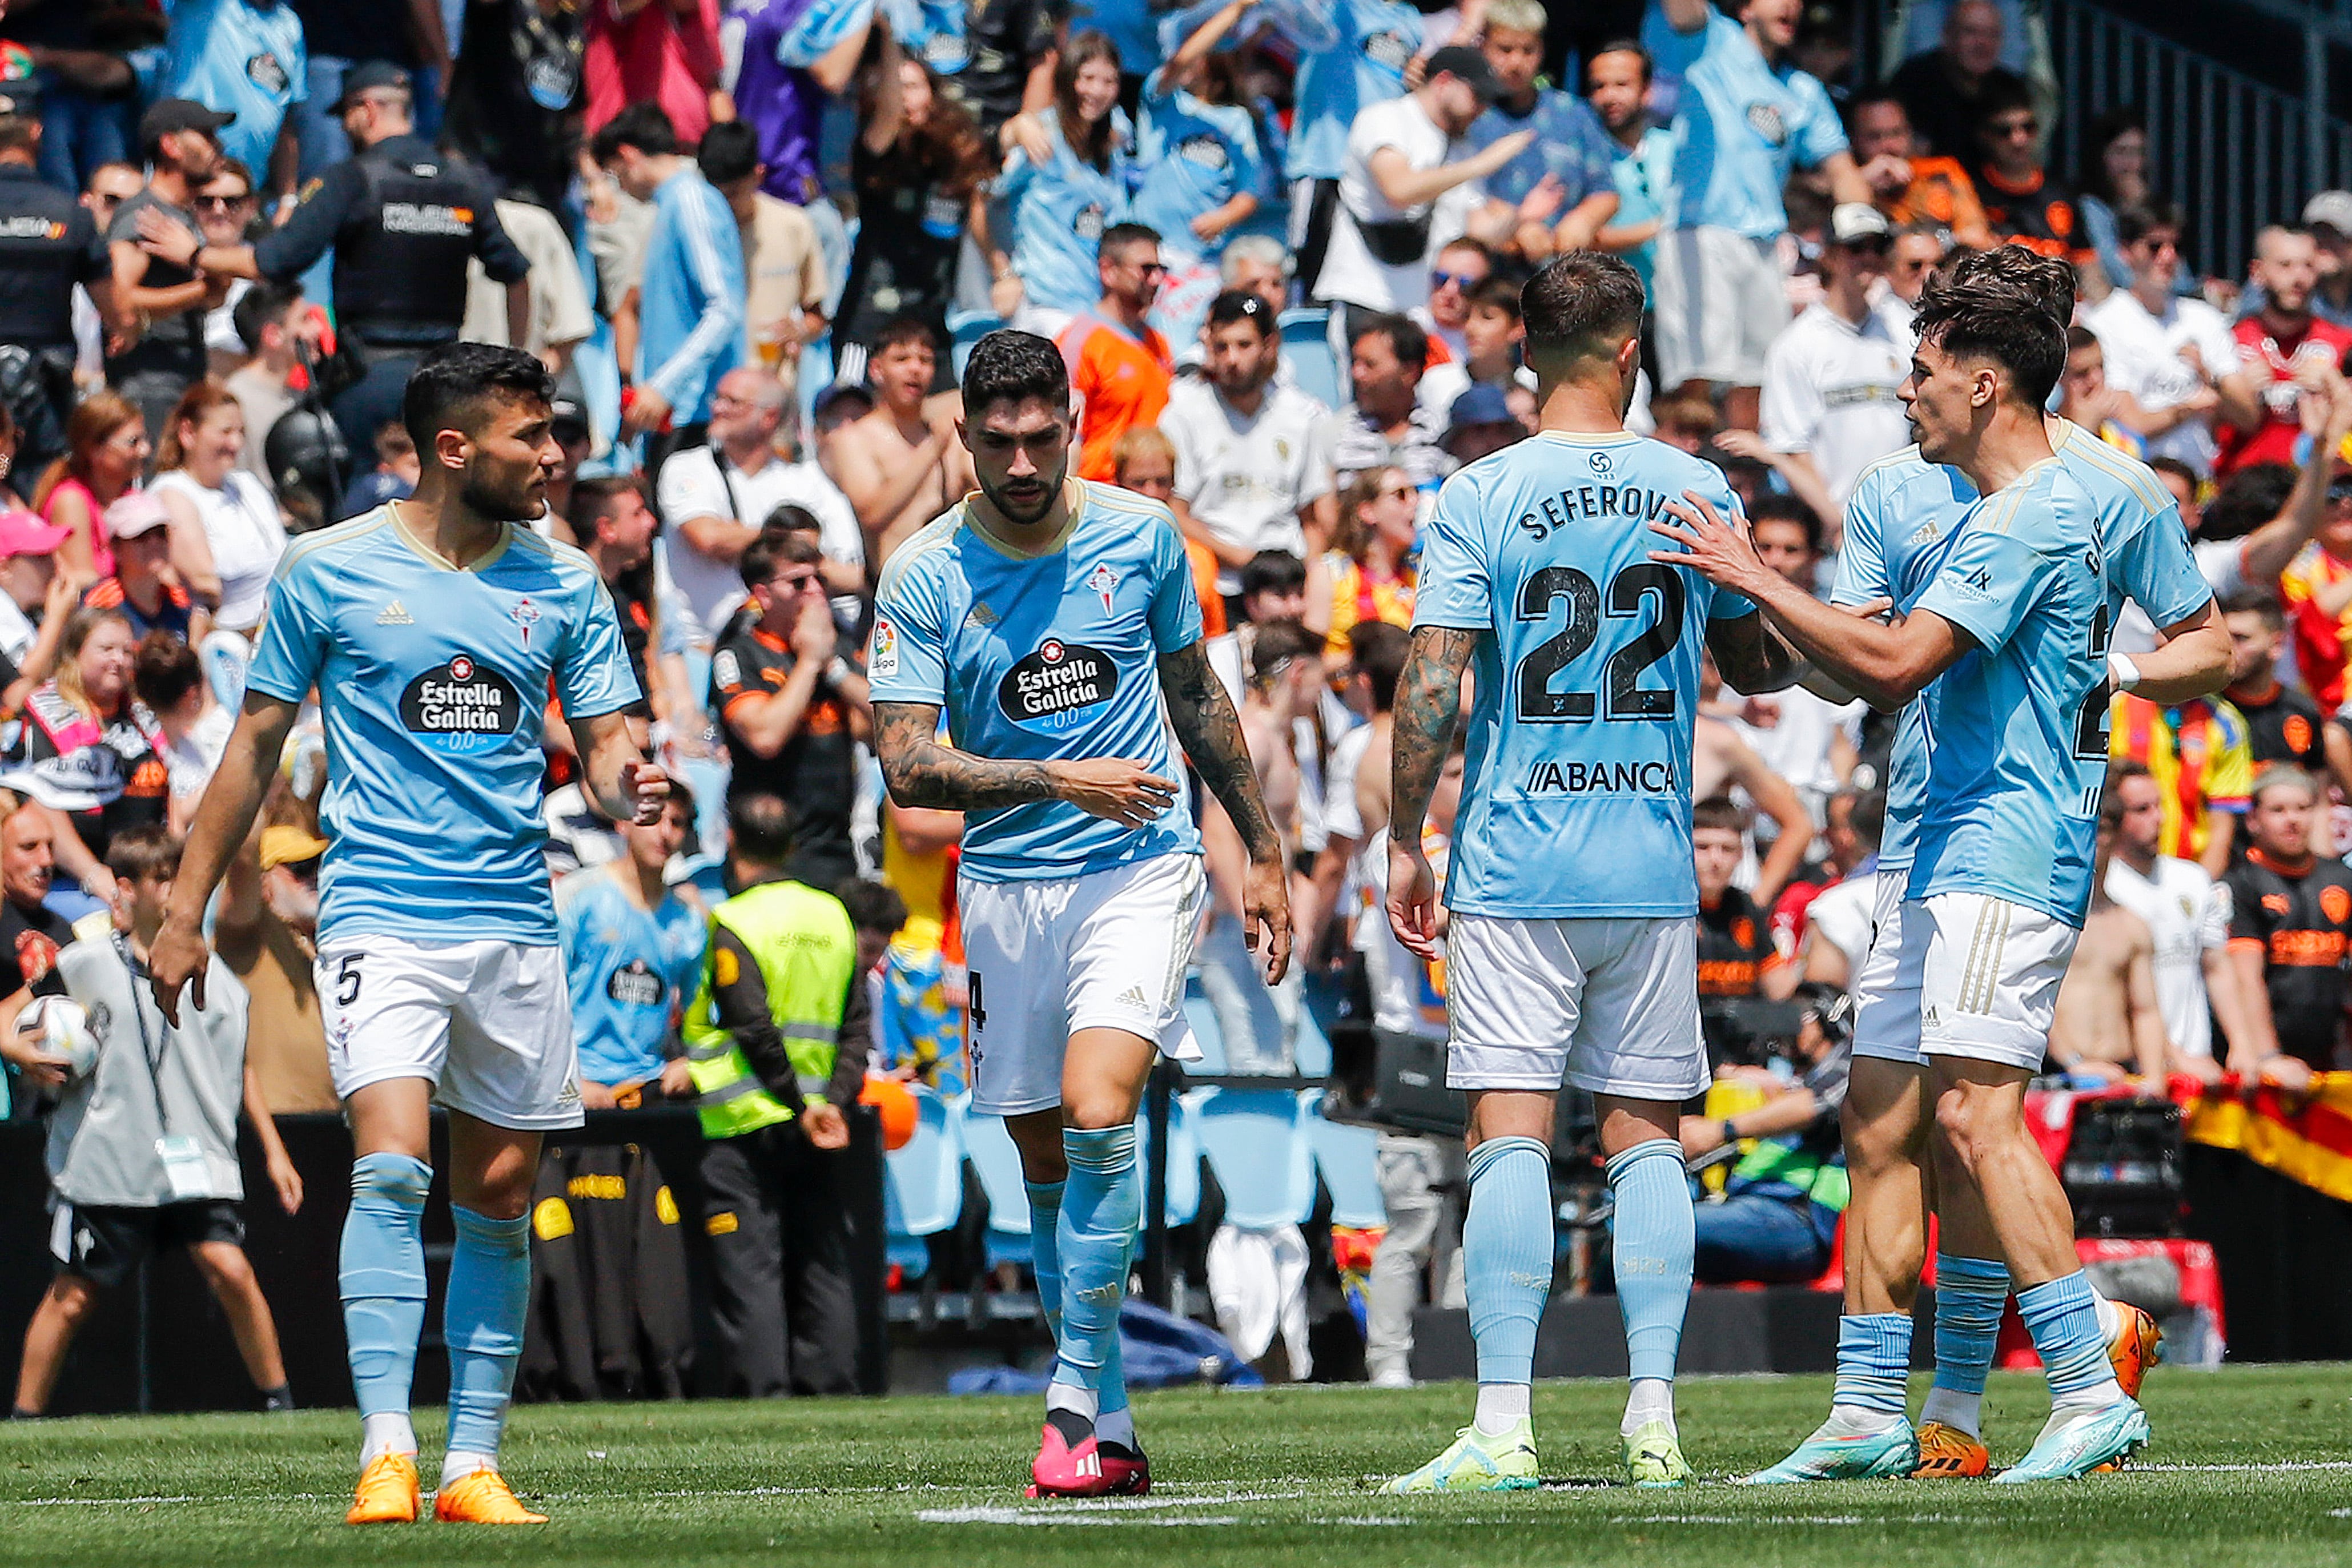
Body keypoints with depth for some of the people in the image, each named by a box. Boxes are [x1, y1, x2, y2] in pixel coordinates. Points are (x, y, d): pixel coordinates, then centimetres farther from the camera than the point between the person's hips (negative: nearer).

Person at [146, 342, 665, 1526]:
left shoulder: (563, 584, 8)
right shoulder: (331, 571, -1)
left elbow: (605, 741, 10)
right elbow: (258, 743, 7)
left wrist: (626, 787, -15)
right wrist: (187, 909, 7)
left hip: (517, 926, 4)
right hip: (381, 918, -4)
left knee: (498, 1197, 6)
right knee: (392, 1169, -20)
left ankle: (472, 1463, 13)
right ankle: (386, 1456, -22)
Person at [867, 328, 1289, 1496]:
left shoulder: (1141, 537, 0)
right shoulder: (924, 578, -5)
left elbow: (1196, 698, 14)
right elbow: (907, 765, -11)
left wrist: (1263, 852, 19)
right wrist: (1062, 782, -21)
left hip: (1140, 870, -1)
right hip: (1005, 885, 1)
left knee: (1098, 1117, -21)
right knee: (1048, 1164, 6)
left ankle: (1075, 1393, -13)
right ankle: (1110, 1428, 17)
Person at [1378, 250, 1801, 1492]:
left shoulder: (1478, 498, -5)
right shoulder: (1697, 492, 4)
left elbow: (1431, 685, -9)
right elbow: (1757, 667, 17)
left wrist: (1405, 843, -1)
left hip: (1514, 873, -3)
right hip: (1655, 870, 3)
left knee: (1511, 1135, -5)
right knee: (1645, 1136, 8)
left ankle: (1503, 1426, -12)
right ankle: (1653, 1417, 3)